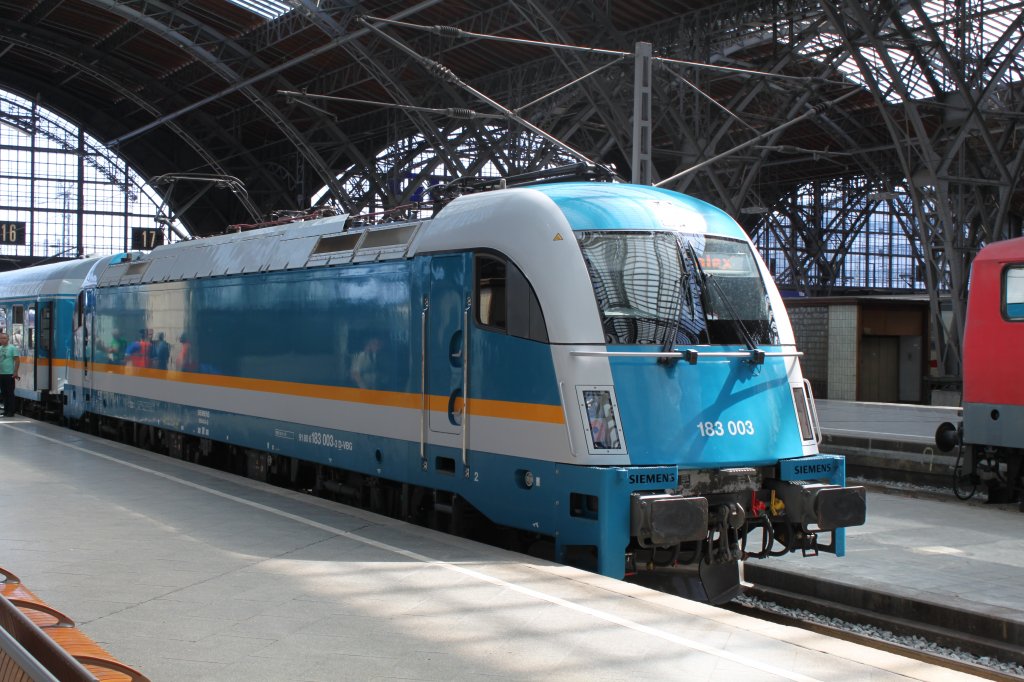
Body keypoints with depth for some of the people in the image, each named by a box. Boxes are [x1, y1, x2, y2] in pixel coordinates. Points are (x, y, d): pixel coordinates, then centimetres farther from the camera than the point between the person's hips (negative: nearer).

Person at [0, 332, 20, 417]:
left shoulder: (12, 348, -6)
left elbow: (17, 360, -9)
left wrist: (15, 372, -14)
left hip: (9, 374, -6)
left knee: (10, 393, -3)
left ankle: (11, 411, 0)